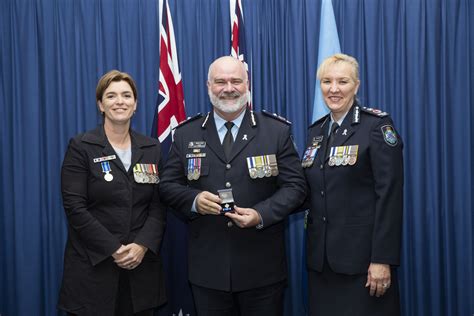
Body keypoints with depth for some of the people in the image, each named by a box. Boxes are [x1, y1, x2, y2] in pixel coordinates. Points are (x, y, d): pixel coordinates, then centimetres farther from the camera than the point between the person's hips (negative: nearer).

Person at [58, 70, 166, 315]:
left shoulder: (151, 149, 8)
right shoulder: (81, 147, -3)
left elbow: (158, 206, 4)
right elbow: (75, 207, -10)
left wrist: (142, 246, -12)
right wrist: (114, 249, -15)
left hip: (141, 264, 3)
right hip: (93, 267, -3)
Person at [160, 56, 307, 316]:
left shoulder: (277, 131, 0)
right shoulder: (186, 134, 5)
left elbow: (295, 186, -2)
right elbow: (168, 185, 6)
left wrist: (262, 214, -18)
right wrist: (194, 199, -15)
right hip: (207, 266, 1)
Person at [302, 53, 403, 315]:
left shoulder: (378, 125, -8)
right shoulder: (316, 130, 11)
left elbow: (389, 195, -13)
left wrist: (382, 259, -17)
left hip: (362, 256, -6)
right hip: (321, 257, 6)